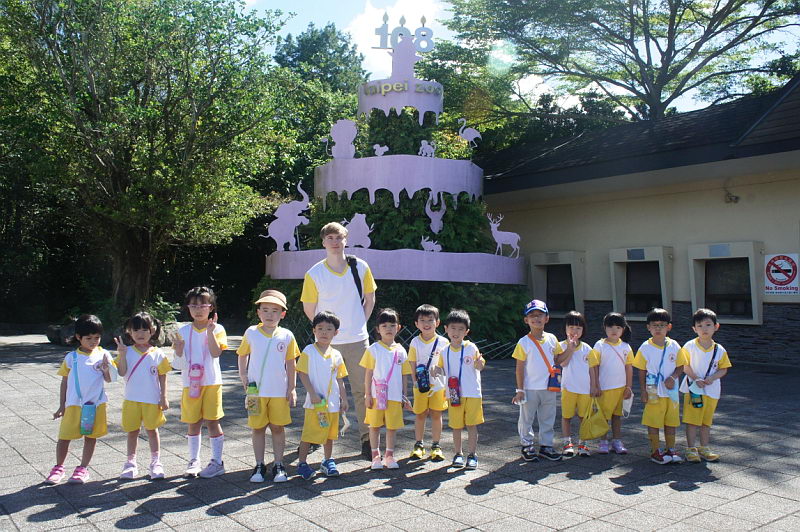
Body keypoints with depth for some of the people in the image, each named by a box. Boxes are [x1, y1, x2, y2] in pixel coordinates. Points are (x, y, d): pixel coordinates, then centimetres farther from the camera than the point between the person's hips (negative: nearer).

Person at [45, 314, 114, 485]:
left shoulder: (103, 355, 0)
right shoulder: (71, 357, 0)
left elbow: (109, 379, 3)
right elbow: (65, 382, 6)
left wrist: (106, 370, -20)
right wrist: (61, 406, 5)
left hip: (96, 403, 0)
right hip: (74, 404, 0)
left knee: (91, 436, 7)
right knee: (64, 436, 4)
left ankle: (83, 469, 21)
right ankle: (58, 468, 24)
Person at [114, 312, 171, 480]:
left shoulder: (157, 354, -1)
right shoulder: (127, 352, 0)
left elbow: (162, 377, 2)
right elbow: (122, 372, -10)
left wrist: (164, 398, -2)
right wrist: (121, 354, -20)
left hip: (152, 400, -1)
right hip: (132, 400, 1)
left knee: (152, 430, 7)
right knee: (132, 431, 10)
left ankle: (156, 462, 18)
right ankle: (131, 463, 23)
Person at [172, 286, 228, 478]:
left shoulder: (217, 329, -2)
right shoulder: (183, 331, 4)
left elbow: (216, 353, -16)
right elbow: (179, 365, 4)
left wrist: (210, 331, -20)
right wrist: (178, 350, -17)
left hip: (211, 383, -2)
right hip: (190, 383, 2)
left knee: (212, 421, 1)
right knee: (193, 423, 9)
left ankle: (217, 462, 11)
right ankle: (194, 461, 23)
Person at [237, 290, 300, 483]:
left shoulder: (286, 336, -1)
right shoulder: (251, 333, 0)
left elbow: (291, 363, 5)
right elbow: (242, 355, 13)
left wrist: (291, 388, 3)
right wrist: (243, 376, 3)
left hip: (280, 391, 0)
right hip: (256, 391, 0)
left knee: (278, 428, 6)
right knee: (258, 428, 8)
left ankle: (278, 465, 18)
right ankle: (259, 466, 19)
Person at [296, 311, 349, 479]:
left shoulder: (336, 355, 7)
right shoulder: (309, 351, -6)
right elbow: (303, 374, -8)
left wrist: (344, 399, 12)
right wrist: (312, 394, -16)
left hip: (332, 401, 5)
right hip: (315, 402, -4)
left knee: (330, 433, 14)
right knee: (309, 434, -1)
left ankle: (328, 461, 28)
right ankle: (302, 463, 11)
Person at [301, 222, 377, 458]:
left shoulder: (360, 267, -2)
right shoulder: (314, 274, -6)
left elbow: (369, 298, 10)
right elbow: (309, 309, 4)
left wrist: (360, 323, 4)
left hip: (357, 340, 1)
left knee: (363, 390, 5)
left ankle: (367, 439, 16)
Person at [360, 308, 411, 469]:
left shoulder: (401, 351, 5)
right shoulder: (373, 349, -3)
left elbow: (404, 375, 10)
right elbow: (368, 373, -1)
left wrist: (404, 396, 10)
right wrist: (368, 395, -5)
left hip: (394, 396, 2)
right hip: (376, 395, -2)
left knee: (392, 427, 9)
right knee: (375, 426, 6)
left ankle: (389, 456, 23)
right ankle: (376, 456, 19)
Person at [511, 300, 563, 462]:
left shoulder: (552, 339, 3)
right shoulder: (524, 342, -10)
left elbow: (557, 360, 11)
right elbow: (519, 368, -8)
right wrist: (519, 390, -10)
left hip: (549, 388, 4)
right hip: (530, 389, -4)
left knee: (548, 419, 14)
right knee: (526, 419, 8)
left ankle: (546, 446, 27)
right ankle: (527, 446, 23)